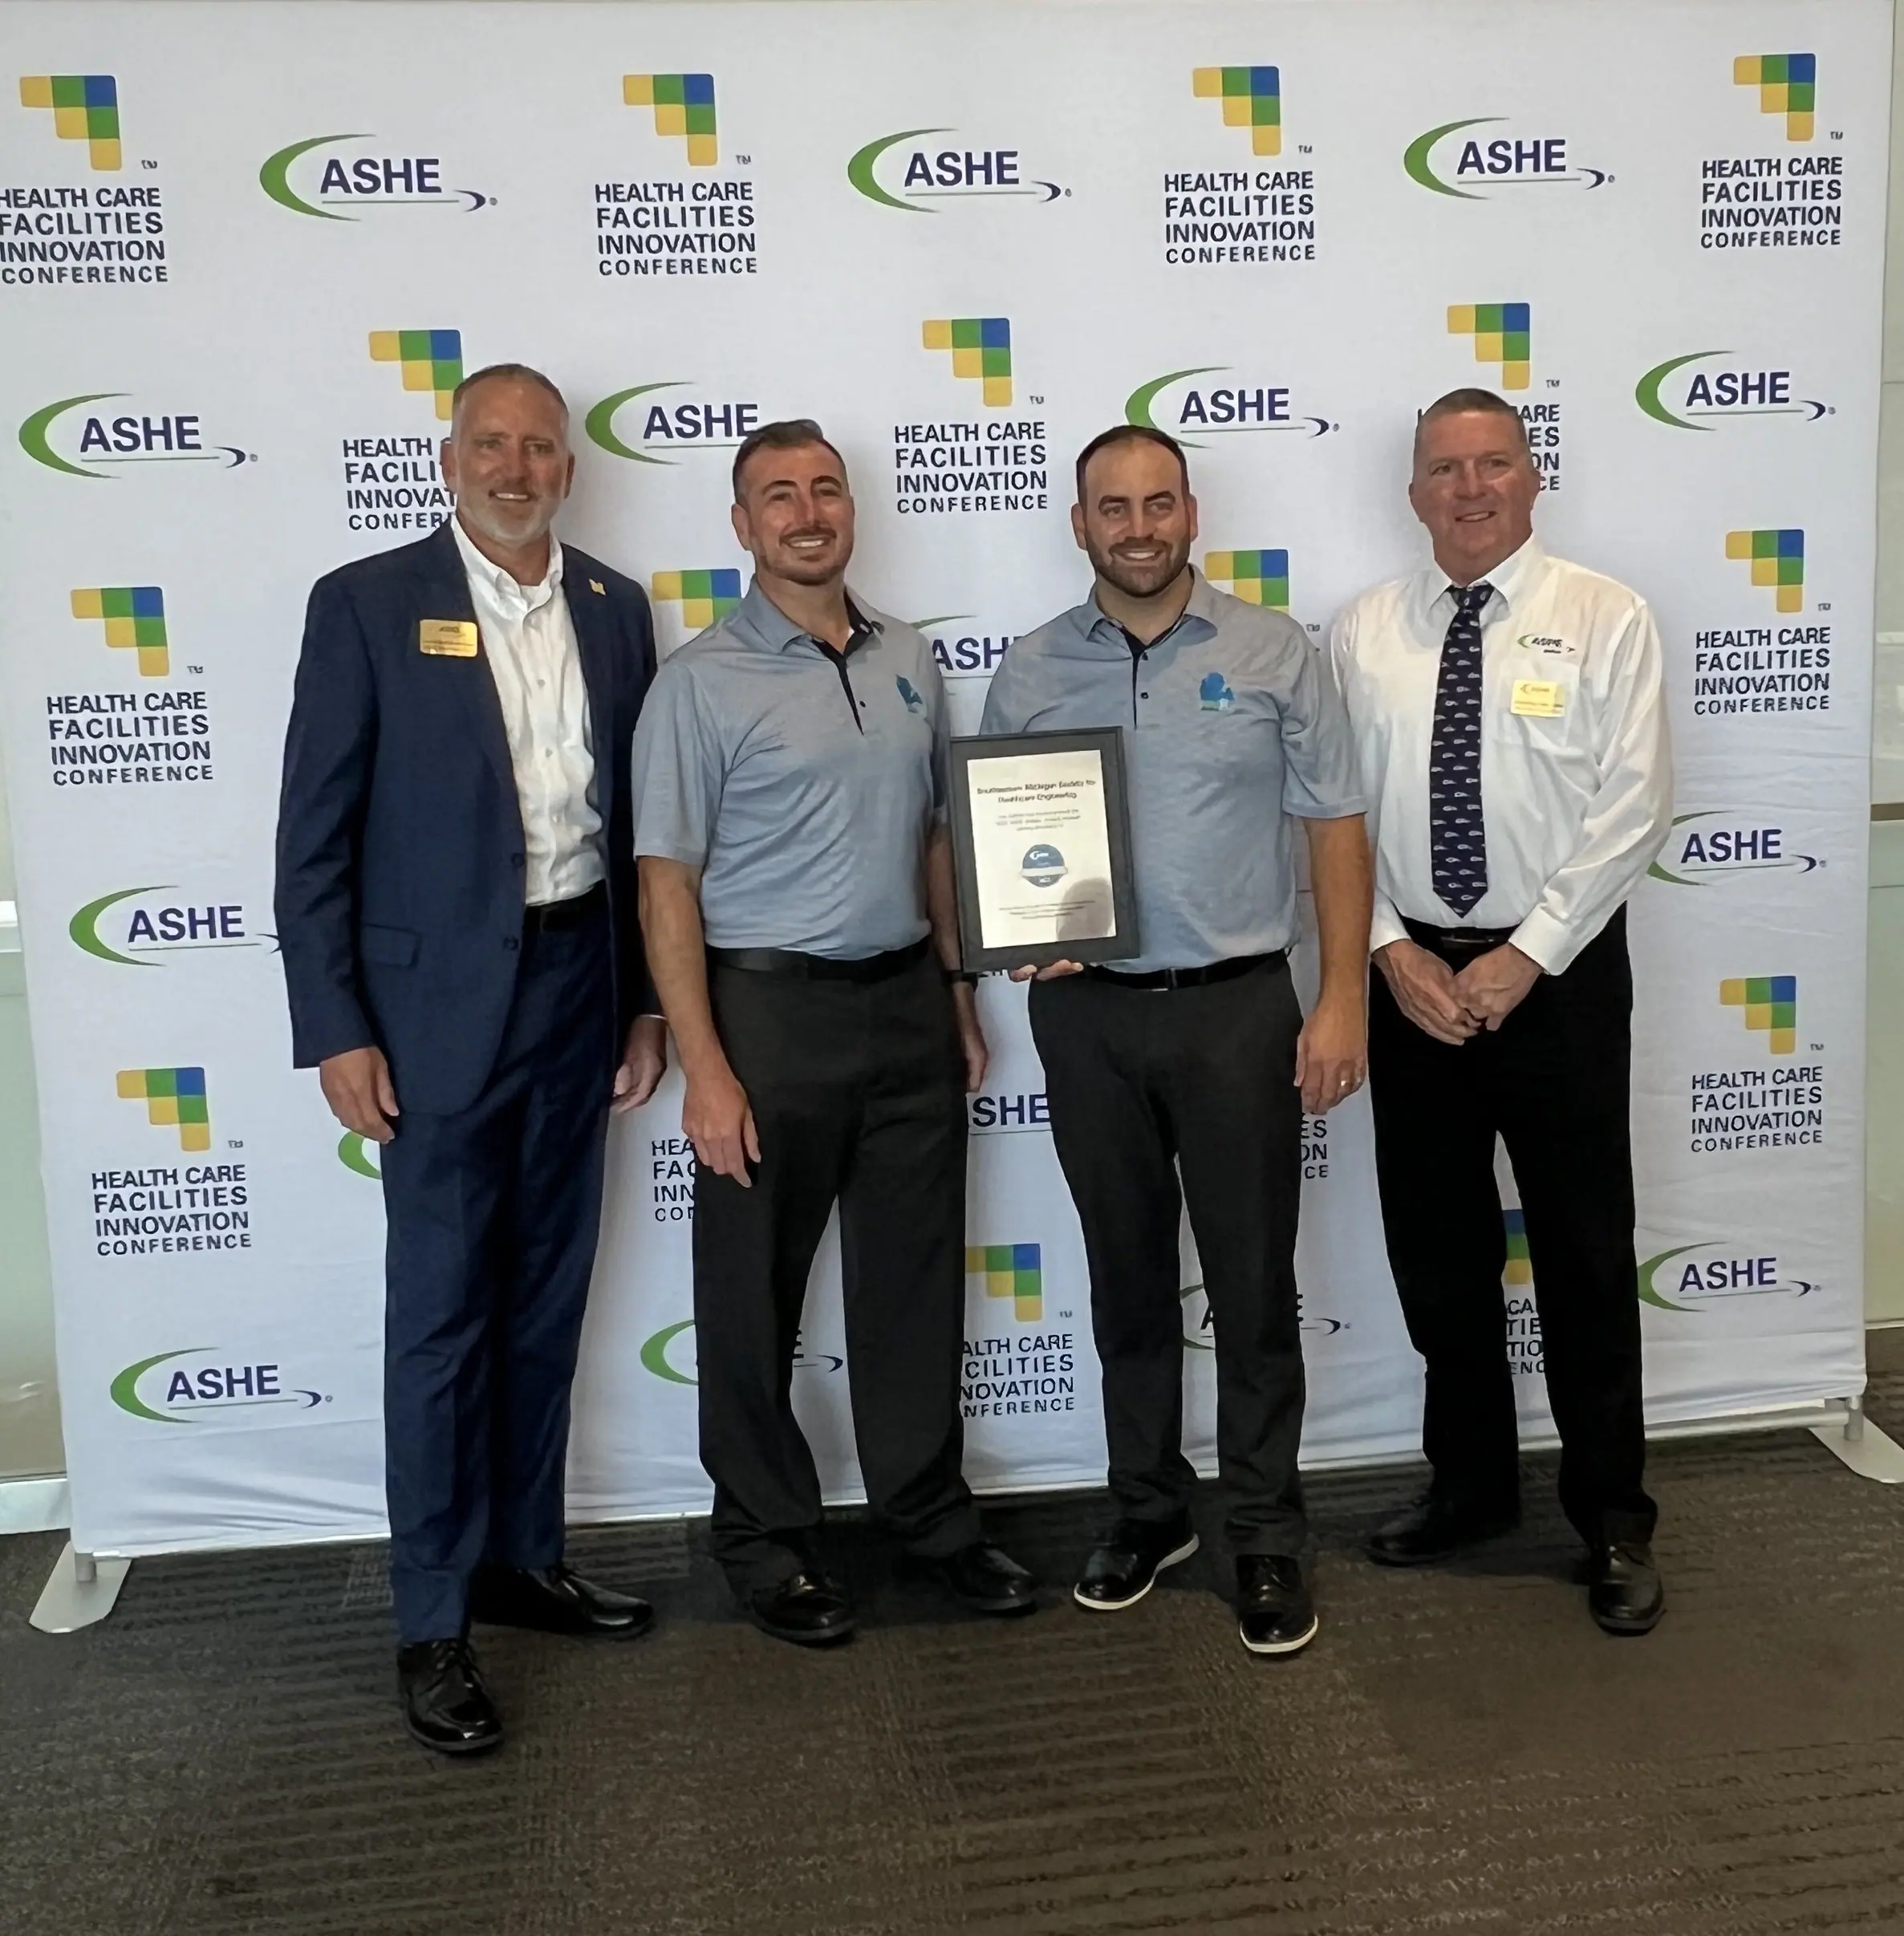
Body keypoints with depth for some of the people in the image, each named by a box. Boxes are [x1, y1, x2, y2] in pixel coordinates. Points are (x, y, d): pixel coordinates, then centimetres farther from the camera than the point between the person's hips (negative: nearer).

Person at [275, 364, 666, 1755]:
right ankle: (434, 1619, 15)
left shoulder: (616, 609, 8)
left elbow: (637, 817, 10)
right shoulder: (366, 604, -5)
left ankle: (524, 1558, 30)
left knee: (546, 1296, 14)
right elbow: (315, 837, -7)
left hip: (581, 984, 5)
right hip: (439, 999, -4)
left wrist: (650, 999, 8)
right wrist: (335, 1029, -11)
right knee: (442, 1313, 2)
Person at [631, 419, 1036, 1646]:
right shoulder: (704, 680, -7)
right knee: (755, 1295, 7)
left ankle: (930, 1510, 31)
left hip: (908, 1002, 5)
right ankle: (767, 1537, 25)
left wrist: (959, 997, 12)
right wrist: (705, 1069, -15)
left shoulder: (910, 661, 9)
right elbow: (667, 883, -10)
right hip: (771, 1006, -4)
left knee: (917, 1275, 14)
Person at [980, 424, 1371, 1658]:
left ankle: (1269, 1540, 20)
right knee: (1128, 1277, 14)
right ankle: (1150, 1511, 30)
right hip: (1086, 1014, 2)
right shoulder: (1029, 673, 6)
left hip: (1237, 1005, -2)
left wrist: (1343, 1000, -7)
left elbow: (1336, 828, 0)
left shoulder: (1274, 654, 1)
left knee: (1254, 1285, 5)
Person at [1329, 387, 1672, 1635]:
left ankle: (1614, 1521, 22)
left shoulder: (1606, 619, -2)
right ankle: (1471, 1485, 31)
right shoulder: (1363, 634, 6)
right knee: (1436, 1250, 12)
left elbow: (1633, 806, -8)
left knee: (1585, 1255, 5)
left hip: (1560, 972, -3)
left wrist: (1522, 957, -14)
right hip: (1413, 974, 3)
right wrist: (1392, 950, -8)